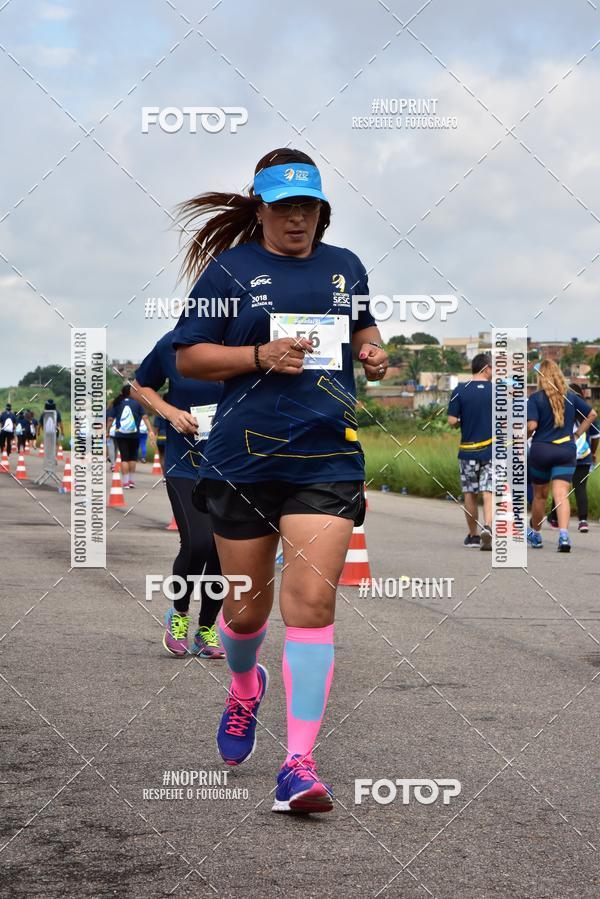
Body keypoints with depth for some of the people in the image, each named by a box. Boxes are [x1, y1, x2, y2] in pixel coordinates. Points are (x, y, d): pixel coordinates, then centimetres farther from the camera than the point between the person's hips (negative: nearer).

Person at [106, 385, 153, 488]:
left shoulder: (117, 403, 2)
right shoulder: (137, 403, 1)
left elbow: (110, 419, 3)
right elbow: (145, 417, -5)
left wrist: (107, 432, 13)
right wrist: (150, 431, -5)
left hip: (120, 434, 0)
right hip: (134, 434, 0)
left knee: (124, 458, 2)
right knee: (132, 457, 14)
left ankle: (125, 482, -2)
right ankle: (131, 480, 17)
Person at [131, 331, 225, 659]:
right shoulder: (172, 344, -6)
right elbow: (141, 387, 10)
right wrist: (171, 412, -7)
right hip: (185, 464, -2)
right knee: (197, 543, -18)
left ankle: (206, 629, 27)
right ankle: (179, 613, 11)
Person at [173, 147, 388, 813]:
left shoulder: (346, 267, 13)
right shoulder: (228, 269, 2)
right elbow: (188, 358, 1)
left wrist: (372, 352, 8)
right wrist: (262, 357, -13)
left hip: (328, 457, 1)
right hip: (243, 457, -1)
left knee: (311, 602, -12)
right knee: (245, 605, 10)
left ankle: (299, 765, -14)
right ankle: (244, 686, 46)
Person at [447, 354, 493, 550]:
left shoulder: (460, 391, -4)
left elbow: (452, 421, -6)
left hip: (468, 450, 1)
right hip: (492, 450, -1)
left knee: (470, 494, 12)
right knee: (488, 492, -2)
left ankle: (473, 536, 20)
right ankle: (487, 526, -25)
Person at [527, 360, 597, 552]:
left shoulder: (536, 398, -7)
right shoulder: (571, 396, 6)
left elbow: (532, 425, -16)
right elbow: (592, 414, 11)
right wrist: (577, 434, 15)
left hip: (541, 450, -2)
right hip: (566, 450, 2)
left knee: (540, 495, 14)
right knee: (561, 494, -7)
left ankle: (535, 535, 30)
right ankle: (564, 534, -26)